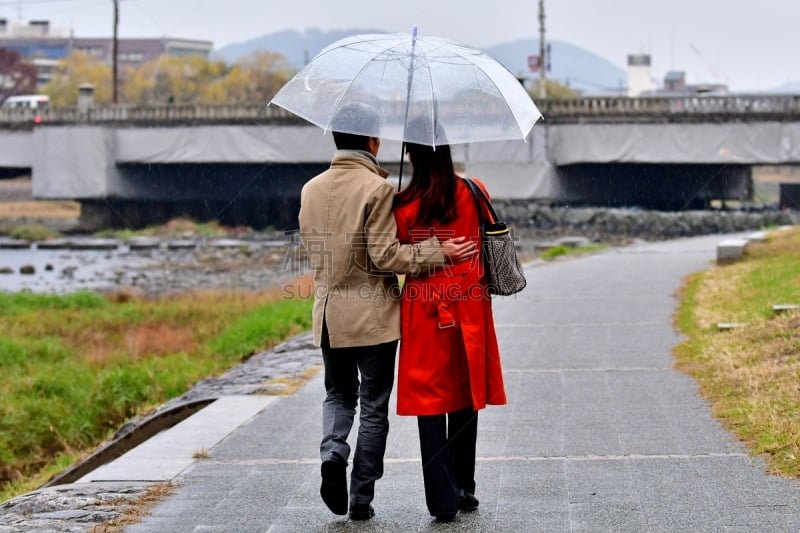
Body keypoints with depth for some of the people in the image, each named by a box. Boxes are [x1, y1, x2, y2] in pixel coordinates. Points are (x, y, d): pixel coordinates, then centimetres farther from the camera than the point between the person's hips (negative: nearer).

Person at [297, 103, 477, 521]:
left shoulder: (311, 189, 4)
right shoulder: (377, 188, -14)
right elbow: (385, 256, -17)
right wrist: (439, 252, -12)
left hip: (329, 314, 5)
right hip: (374, 315, -5)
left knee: (338, 394, 21)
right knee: (373, 408, 6)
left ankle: (333, 450, -7)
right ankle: (361, 499, 9)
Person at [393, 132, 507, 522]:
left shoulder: (404, 207, -11)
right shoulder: (474, 193, -2)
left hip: (424, 313, -3)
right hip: (469, 310, 3)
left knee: (430, 402, 2)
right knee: (465, 399, 15)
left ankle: (443, 500, -3)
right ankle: (464, 490, 24)